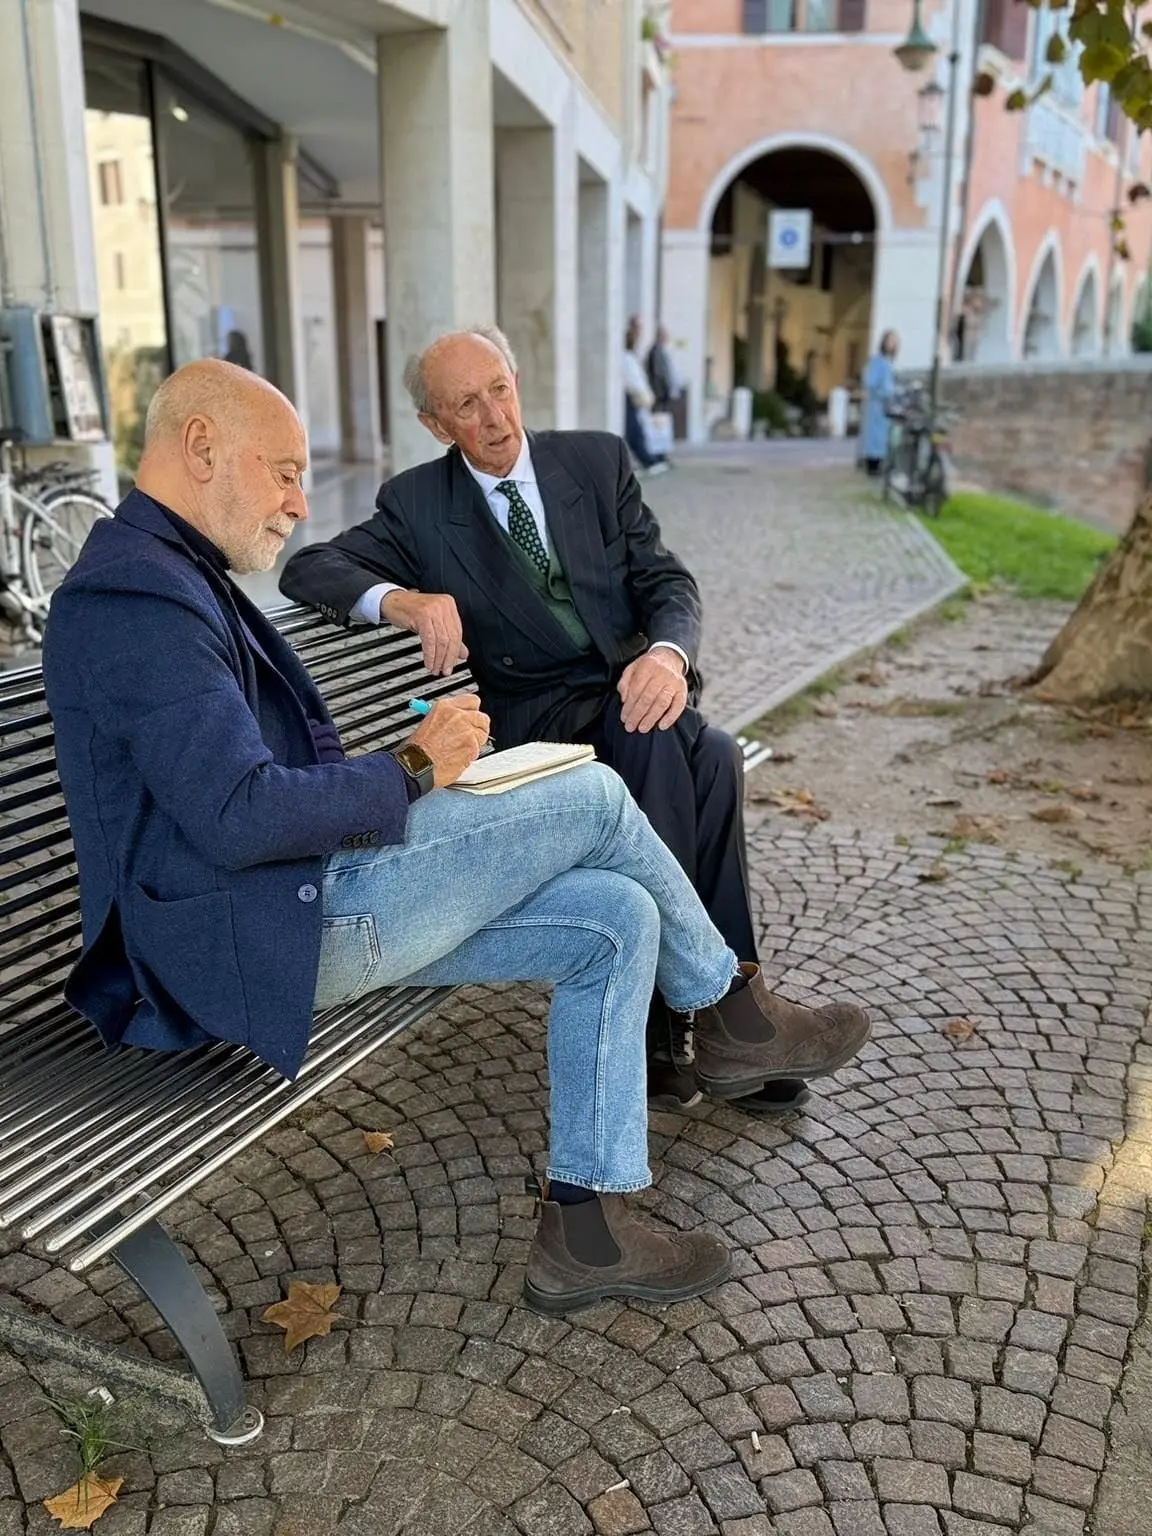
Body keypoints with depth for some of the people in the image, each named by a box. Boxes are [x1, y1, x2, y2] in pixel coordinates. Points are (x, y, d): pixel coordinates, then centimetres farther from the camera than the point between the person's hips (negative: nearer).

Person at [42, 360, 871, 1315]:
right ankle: (732, 1012, 16)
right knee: (592, 798, -9)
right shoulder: (137, 594, -15)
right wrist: (414, 772, -12)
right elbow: (240, 816, -25)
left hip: (314, 906, 10)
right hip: (267, 935, -10)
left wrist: (409, 760, 6)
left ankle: (585, 1226, 6)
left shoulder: (177, 580, 19)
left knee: (618, 923, 0)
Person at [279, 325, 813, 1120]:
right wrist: (405, 600, -28)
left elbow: (668, 582, 3)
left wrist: (668, 652, -22)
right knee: (657, 740, -34)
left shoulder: (599, 461, 9)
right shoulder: (419, 504, 4)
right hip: (538, 718, -2)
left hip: (638, 685, 3)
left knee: (714, 755, -31)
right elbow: (308, 569, -6)